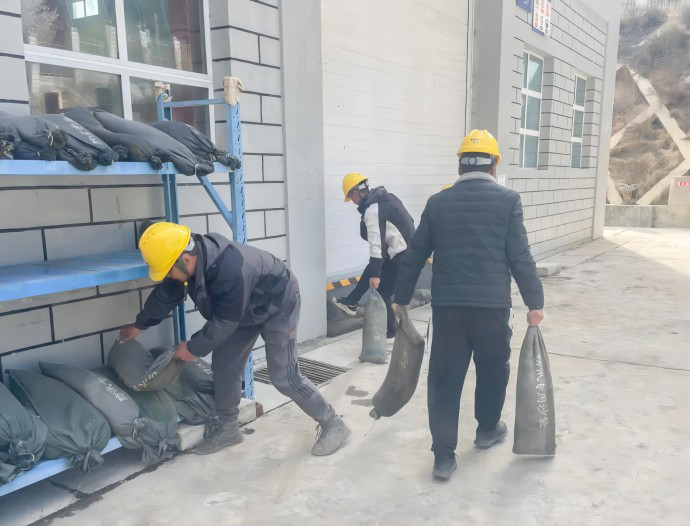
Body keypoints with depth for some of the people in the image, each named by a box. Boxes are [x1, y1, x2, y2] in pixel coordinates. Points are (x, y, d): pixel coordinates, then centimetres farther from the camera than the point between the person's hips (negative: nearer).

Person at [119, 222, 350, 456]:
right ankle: (228, 428, 24)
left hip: (277, 306, -8)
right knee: (224, 366, 6)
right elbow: (165, 294, 3)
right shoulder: (192, 256, -15)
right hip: (244, 309, 8)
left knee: (284, 377, -8)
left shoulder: (231, 270, -42)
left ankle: (332, 424, 9)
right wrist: (139, 325, 14)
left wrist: (193, 348, -15)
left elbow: (223, 323, -30)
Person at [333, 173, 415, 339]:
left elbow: (376, 244, -23)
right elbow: (409, 220, 17)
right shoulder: (387, 197, 9)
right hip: (408, 250, 10)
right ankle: (351, 303, 34)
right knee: (370, 270, 22)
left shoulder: (372, 210, -20)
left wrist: (375, 273, -21)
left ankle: (390, 330, 21)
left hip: (399, 256, -10)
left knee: (382, 293, 4)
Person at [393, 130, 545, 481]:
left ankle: (443, 456, 10)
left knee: (445, 377, 8)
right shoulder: (507, 200, -2)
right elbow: (520, 258, -6)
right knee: (493, 369, 21)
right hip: (492, 304, -1)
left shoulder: (437, 202, 5)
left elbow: (415, 256, 6)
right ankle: (487, 429, 40)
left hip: (447, 304, 2)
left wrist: (402, 298, 16)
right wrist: (535, 303, 3)